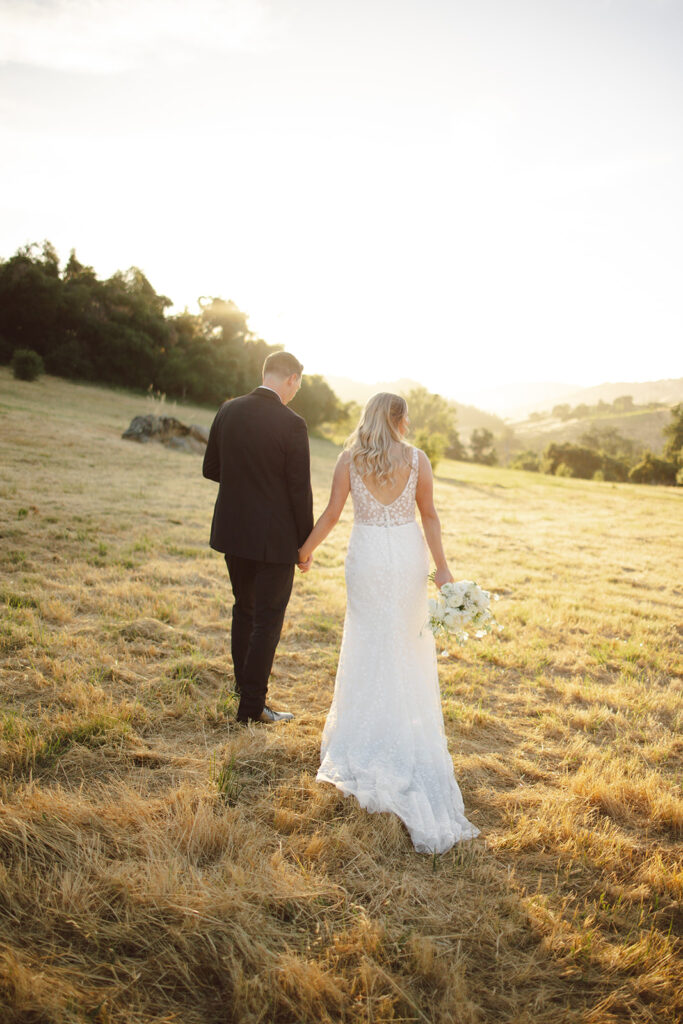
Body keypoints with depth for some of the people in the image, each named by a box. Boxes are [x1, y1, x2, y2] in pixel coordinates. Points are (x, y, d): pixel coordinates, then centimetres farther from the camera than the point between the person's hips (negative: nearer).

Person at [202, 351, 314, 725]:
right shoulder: (291, 424, -17)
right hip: (274, 539, -6)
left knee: (244, 610, 23)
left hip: (232, 531, 6)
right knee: (268, 620, 7)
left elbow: (211, 469, 7)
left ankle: (245, 686, 38)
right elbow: (300, 491, -15)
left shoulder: (228, 411, -1)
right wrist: (305, 543, -4)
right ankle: (252, 705, 15)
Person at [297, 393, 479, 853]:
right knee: (408, 641, 15)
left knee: (370, 641, 13)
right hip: (408, 553, 0)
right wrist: (442, 566, 2)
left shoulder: (349, 459, -5)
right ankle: (411, 727, 26)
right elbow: (429, 515, -3)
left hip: (368, 553, 0)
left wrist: (306, 548, 10)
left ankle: (365, 731, 21)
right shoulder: (417, 459, -4)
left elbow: (332, 513, -4)